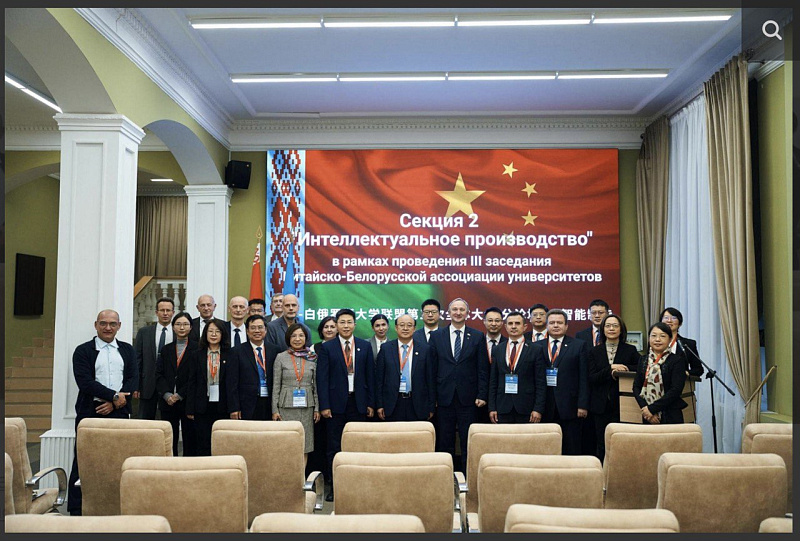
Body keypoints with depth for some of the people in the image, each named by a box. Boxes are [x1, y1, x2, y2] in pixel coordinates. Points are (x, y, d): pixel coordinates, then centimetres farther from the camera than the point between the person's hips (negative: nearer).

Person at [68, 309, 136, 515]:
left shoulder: (127, 350, 14)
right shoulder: (83, 351, 5)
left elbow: (133, 379, 5)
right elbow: (85, 382, -7)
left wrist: (114, 404, -8)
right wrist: (114, 395, -13)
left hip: (119, 413, 2)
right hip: (90, 413, -2)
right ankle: (76, 510, 8)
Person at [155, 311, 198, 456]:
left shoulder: (196, 349, 0)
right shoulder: (166, 349, 13)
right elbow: (159, 374, 7)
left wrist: (180, 395, -11)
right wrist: (167, 394, -8)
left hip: (188, 401, -3)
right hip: (167, 402, 3)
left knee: (190, 440, 1)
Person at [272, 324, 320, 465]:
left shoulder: (313, 358, 6)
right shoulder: (281, 357, 1)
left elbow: (316, 384, 8)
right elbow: (276, 385, 2)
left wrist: (317, 408, 4)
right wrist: (274, 410, -3)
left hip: (307, 406, 2)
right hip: (286, 406, -2)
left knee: (304, 445, 4)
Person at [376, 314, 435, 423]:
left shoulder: (424, 349, 2)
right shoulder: (386, 348, 4)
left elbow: (430, 379, 3)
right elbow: (379, 379, 5)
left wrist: (431, 407, 1)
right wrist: (379, 405, 1)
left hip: (417, 405, 0)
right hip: (392, 405, 0)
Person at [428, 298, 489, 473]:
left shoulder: (477, 337, 4)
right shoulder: (436, 336, 5)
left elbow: (483, 369, 2)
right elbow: (432, 368, 3)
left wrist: (482, 395, -5)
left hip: (468, 397, -1)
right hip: (444, 397, 1)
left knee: (468, 443, 5)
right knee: (444, 442, 8)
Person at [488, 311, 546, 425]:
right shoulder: (498, 350, 10)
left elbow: (541, 382, -2)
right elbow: (493, 381, 9)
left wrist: (538, 409, -8)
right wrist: (492, 408, 3)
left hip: (526, 408, -2)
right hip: (503, 407, 2)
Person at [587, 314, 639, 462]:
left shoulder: (630, 350, 7)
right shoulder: (594, 351, 8)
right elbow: (592, 378, -2)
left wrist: (623, 368, -14)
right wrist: (610, 369, -15)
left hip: (622, 404, -1)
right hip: (601, 405, 1)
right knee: (602, 444, 4)